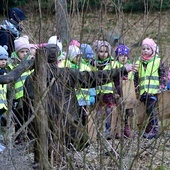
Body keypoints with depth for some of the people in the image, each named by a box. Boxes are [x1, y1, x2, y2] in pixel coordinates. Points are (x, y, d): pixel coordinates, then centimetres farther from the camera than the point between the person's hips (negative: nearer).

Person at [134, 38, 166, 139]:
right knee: (149, 110, 8)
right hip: (143, 92, 5)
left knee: (151, 110, -12)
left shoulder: (158, 61, 2)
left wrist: (161, 87, -8)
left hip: (153, 91, -4)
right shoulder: (138, 63, 14)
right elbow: (136, 78, 19)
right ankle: (149, 129, 13)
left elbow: (163, 76, 2)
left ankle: (154, 130, -9)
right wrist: (136, 89, 12)